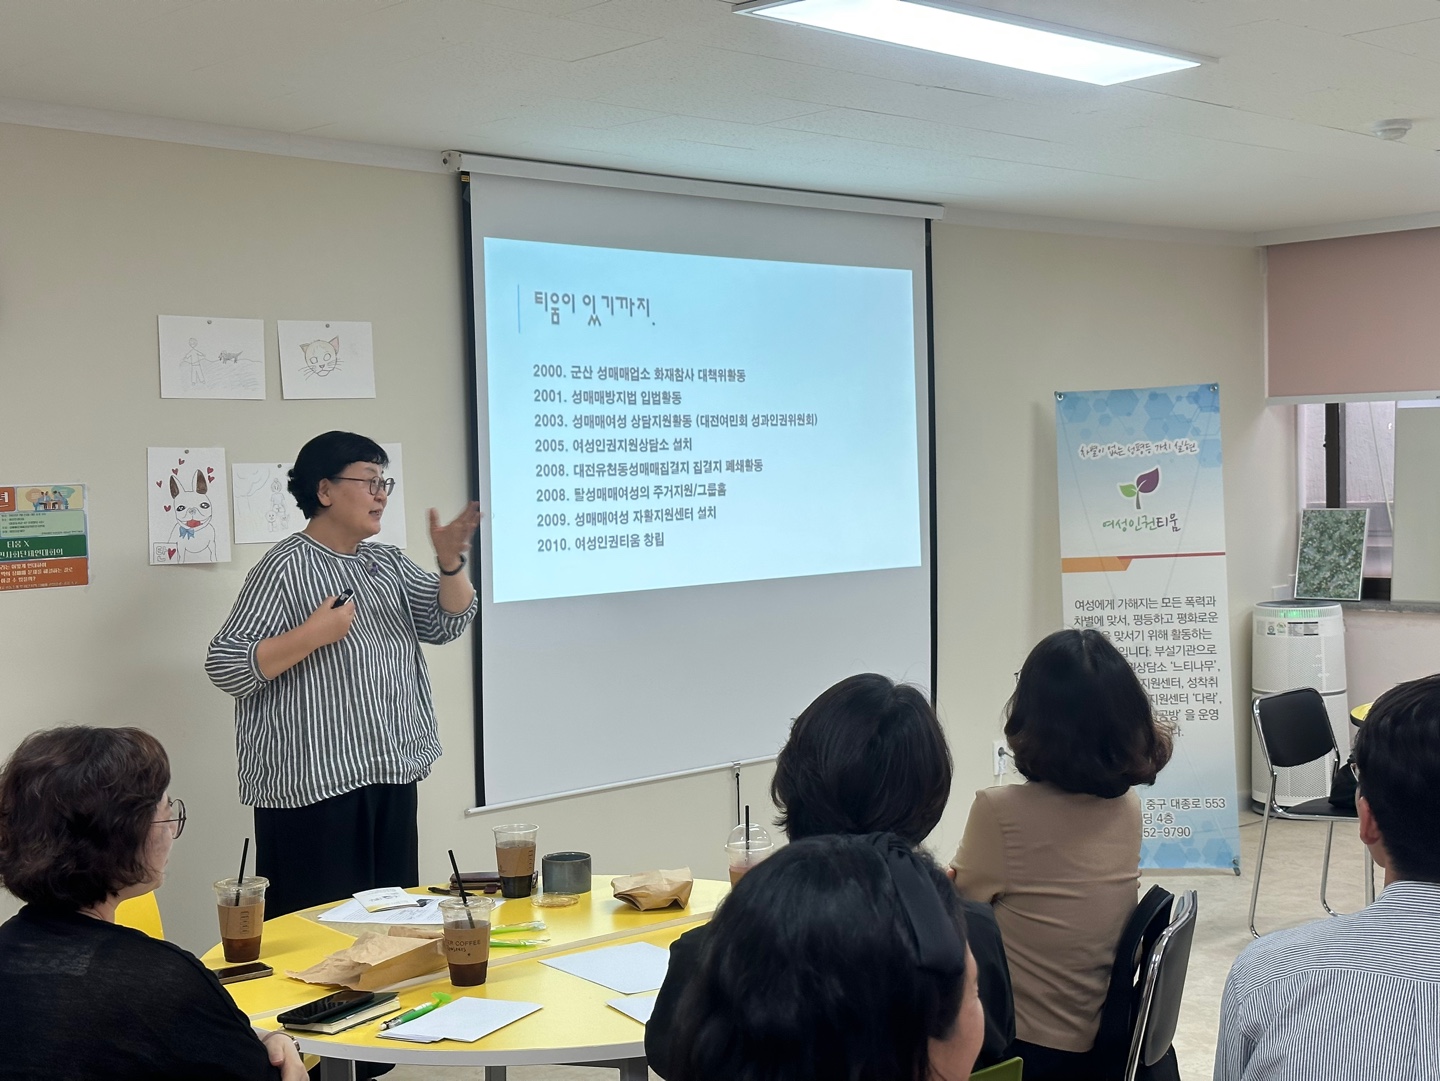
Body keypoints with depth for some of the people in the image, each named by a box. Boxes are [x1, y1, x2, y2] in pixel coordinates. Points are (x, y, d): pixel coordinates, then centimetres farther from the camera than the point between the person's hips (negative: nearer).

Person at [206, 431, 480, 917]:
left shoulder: (388, 562, 15)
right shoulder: (286, 567, -9)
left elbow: (448, 624, 10)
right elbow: (224, 667, -14)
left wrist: (451, 562, -6)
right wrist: (314, 635, -21)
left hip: (392, 780, 8)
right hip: (315, 790, -8)